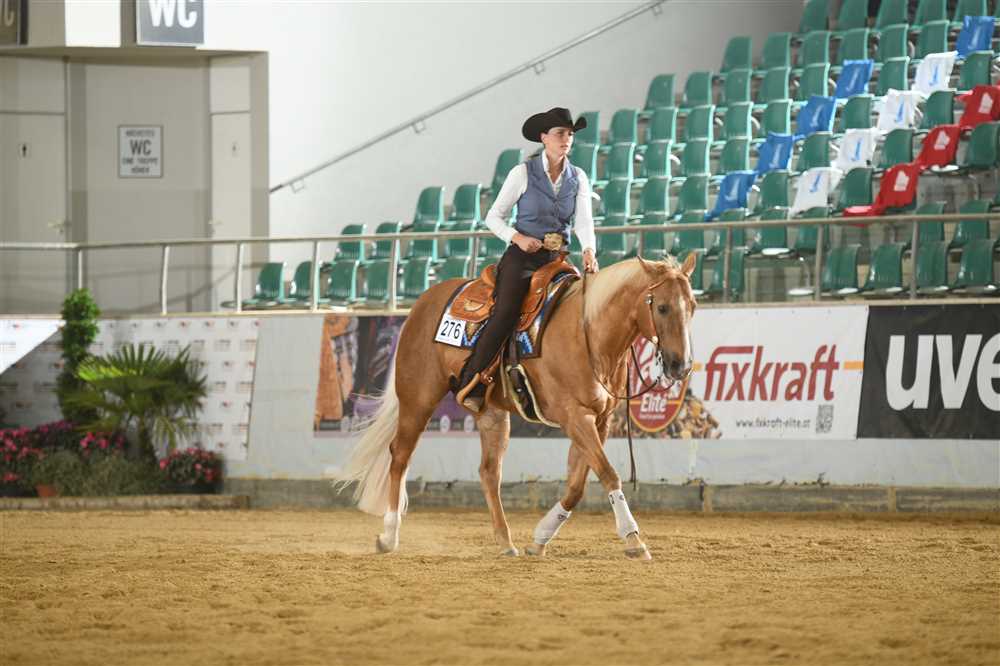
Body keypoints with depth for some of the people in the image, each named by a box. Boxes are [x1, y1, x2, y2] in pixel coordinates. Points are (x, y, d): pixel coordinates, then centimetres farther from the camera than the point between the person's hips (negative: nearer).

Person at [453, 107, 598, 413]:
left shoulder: (578, 179, 8)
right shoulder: (523, 173, -2)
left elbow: (584, 220, -5)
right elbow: (494, 217, 2)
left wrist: (588, 250, -25)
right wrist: (518, 237, -17)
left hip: (558, 258, 4)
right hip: (522, 256, -4)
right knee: (505, 312, -24)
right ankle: (470, 386, -26)